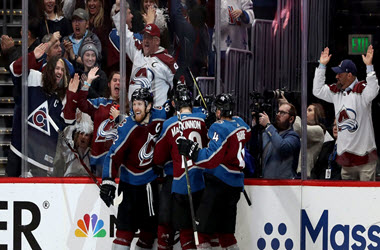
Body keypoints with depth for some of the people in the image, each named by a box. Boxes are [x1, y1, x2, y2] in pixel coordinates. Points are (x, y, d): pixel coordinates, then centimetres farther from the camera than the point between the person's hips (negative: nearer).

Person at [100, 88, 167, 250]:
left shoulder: (160, 117, -6)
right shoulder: (127, 128, -17)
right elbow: (114, 155, -19)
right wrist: (108, 181, -27)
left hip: (151, 181, 5)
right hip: (131, 183, -5)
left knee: (150, 224, 12)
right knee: (126, 226, -11)